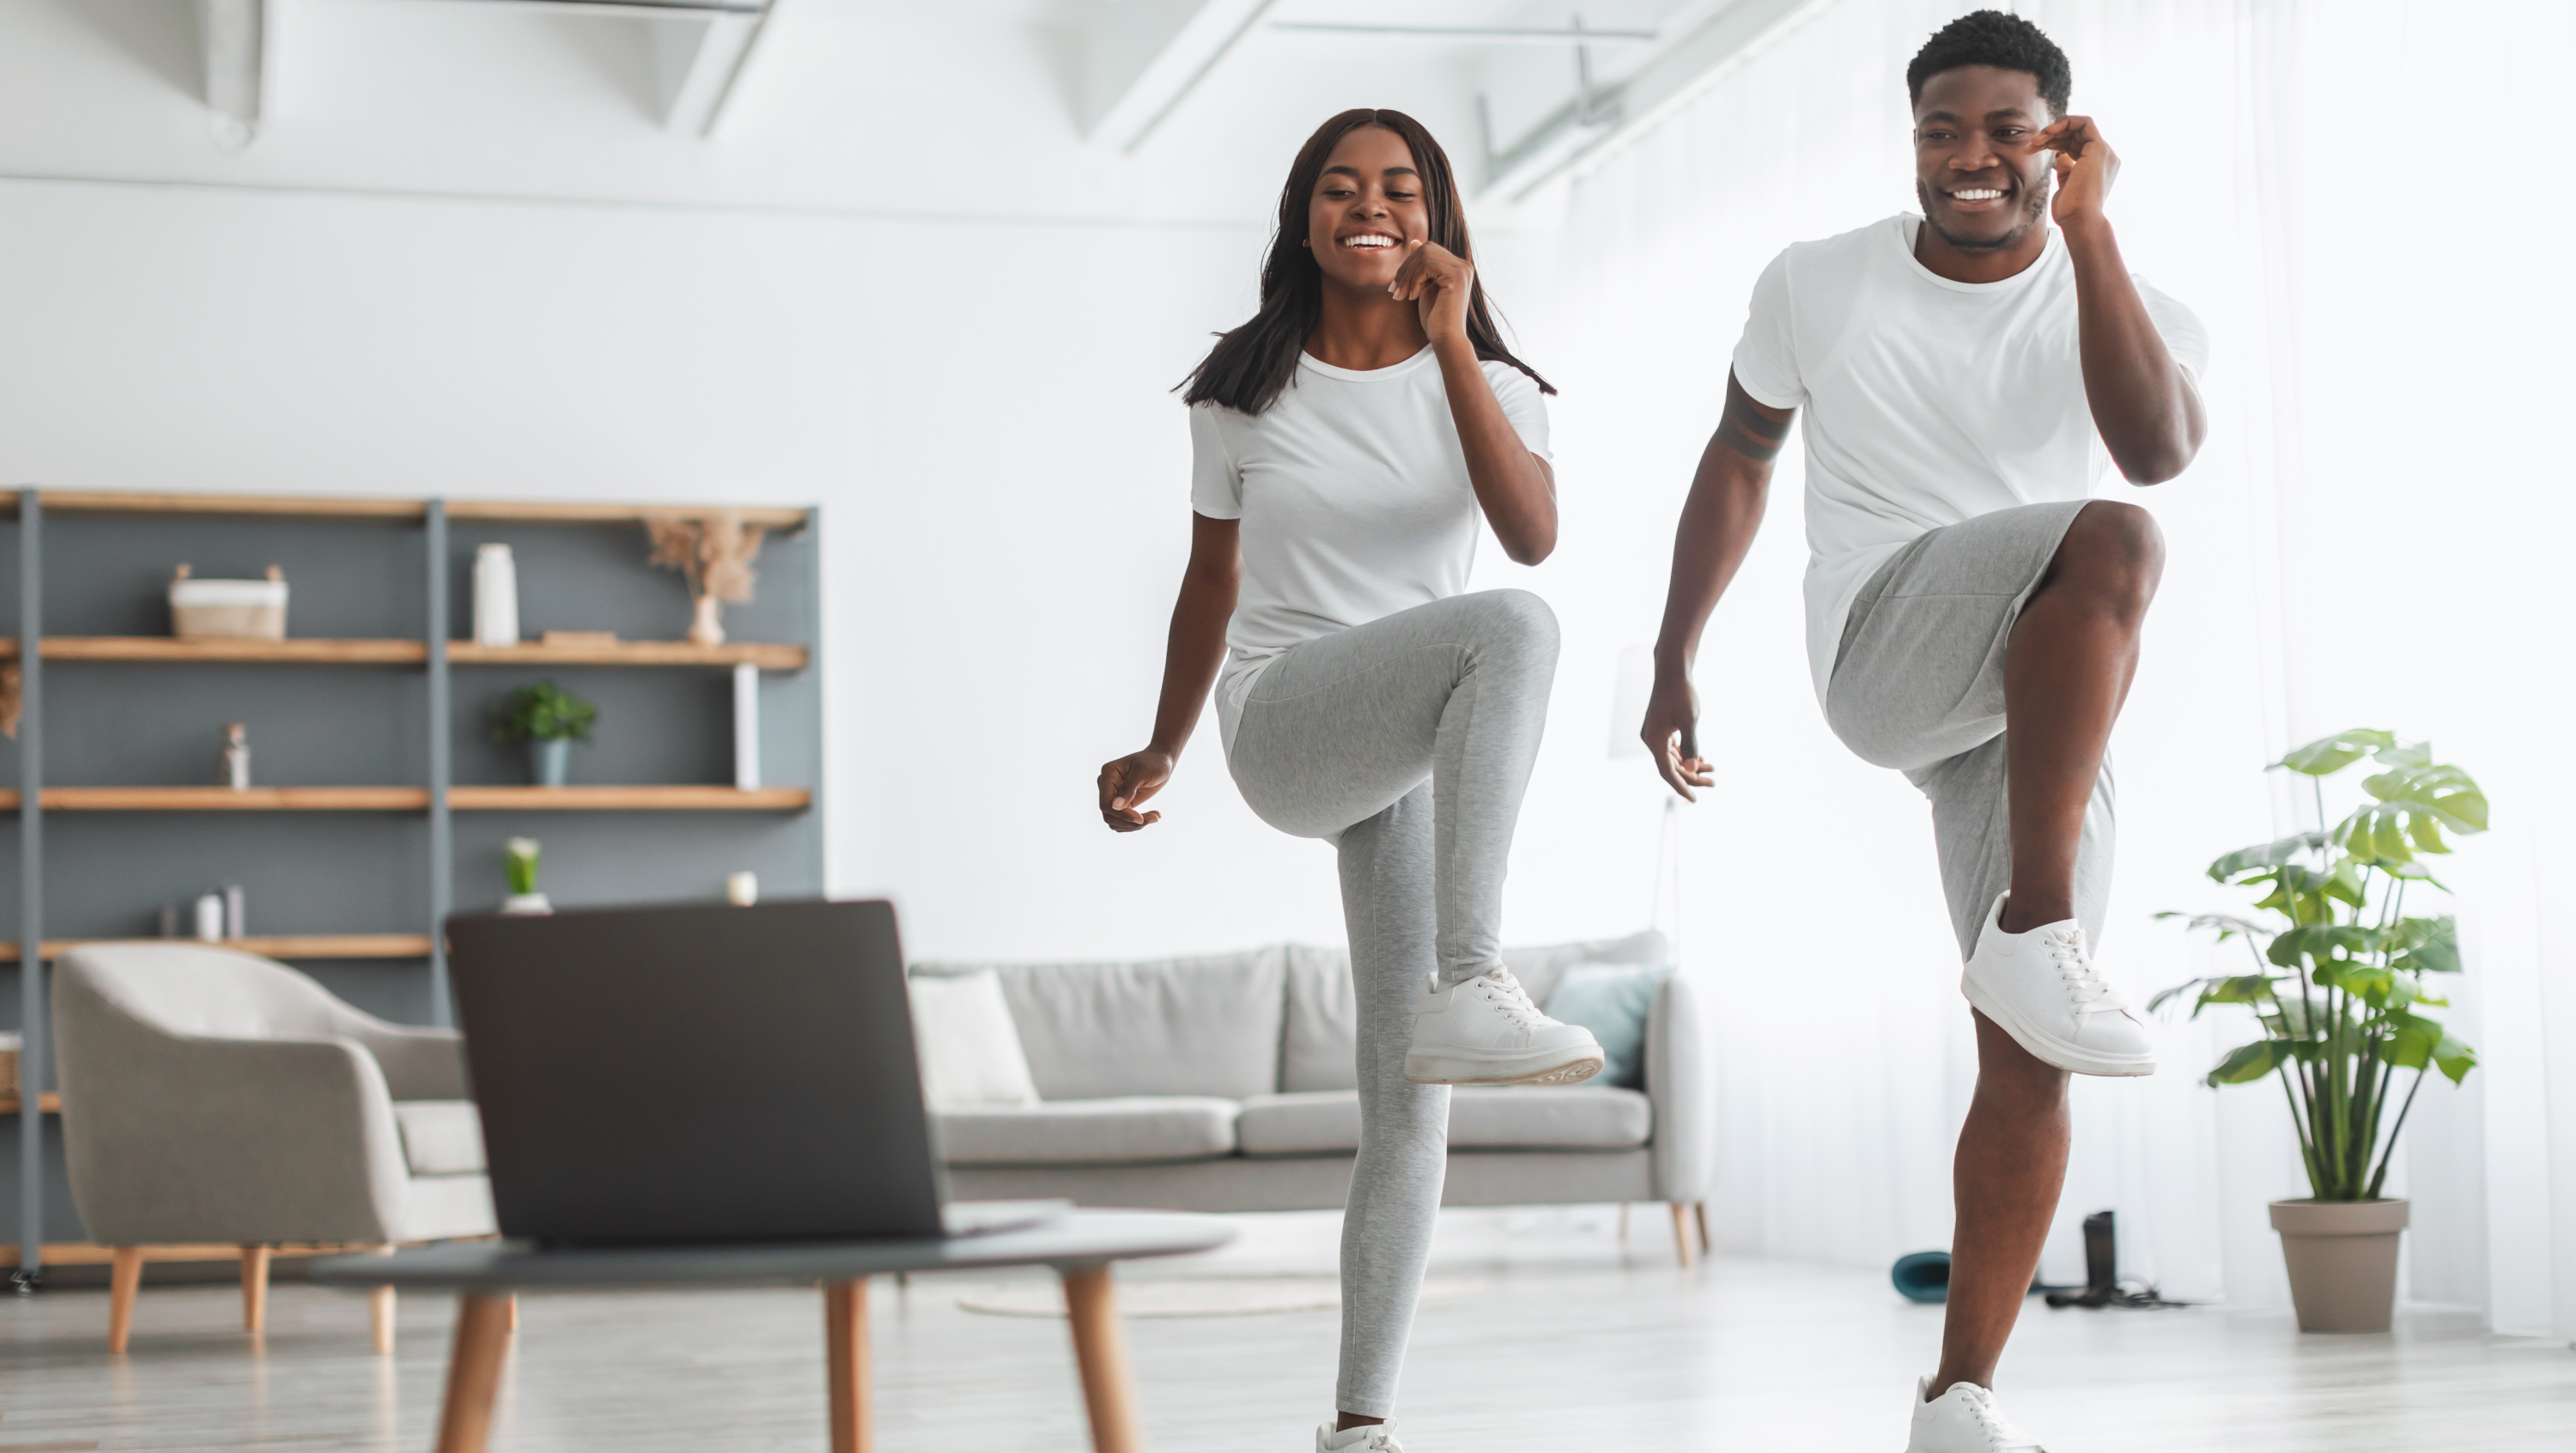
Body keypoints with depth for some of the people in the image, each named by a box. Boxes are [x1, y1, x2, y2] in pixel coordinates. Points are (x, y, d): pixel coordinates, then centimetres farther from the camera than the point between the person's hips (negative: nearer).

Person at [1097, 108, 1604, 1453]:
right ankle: (1469, 985, -47)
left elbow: (1533, 535, -14)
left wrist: (1448, 342, -19)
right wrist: (1157, 753, 21)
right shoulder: (1243, 388, 6)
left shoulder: (1485, 380, 6)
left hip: (1418, 755, 3)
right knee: (1512, 631, -36)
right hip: (1284, 722, -3)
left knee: (1409, 1110, -2)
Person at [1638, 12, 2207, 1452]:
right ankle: (2036, 935, -35)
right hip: (1886, 647, -3)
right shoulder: (1816, 287, 4)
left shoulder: (2123, 303, 2)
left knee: (2033, 1055, -5)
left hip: (2050, 711, 3)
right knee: (2113, 548, -34)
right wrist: (1673, 664, 18)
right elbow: (1739, 461, 19)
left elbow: (2160, 449, -20)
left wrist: (2089, 229, -23)